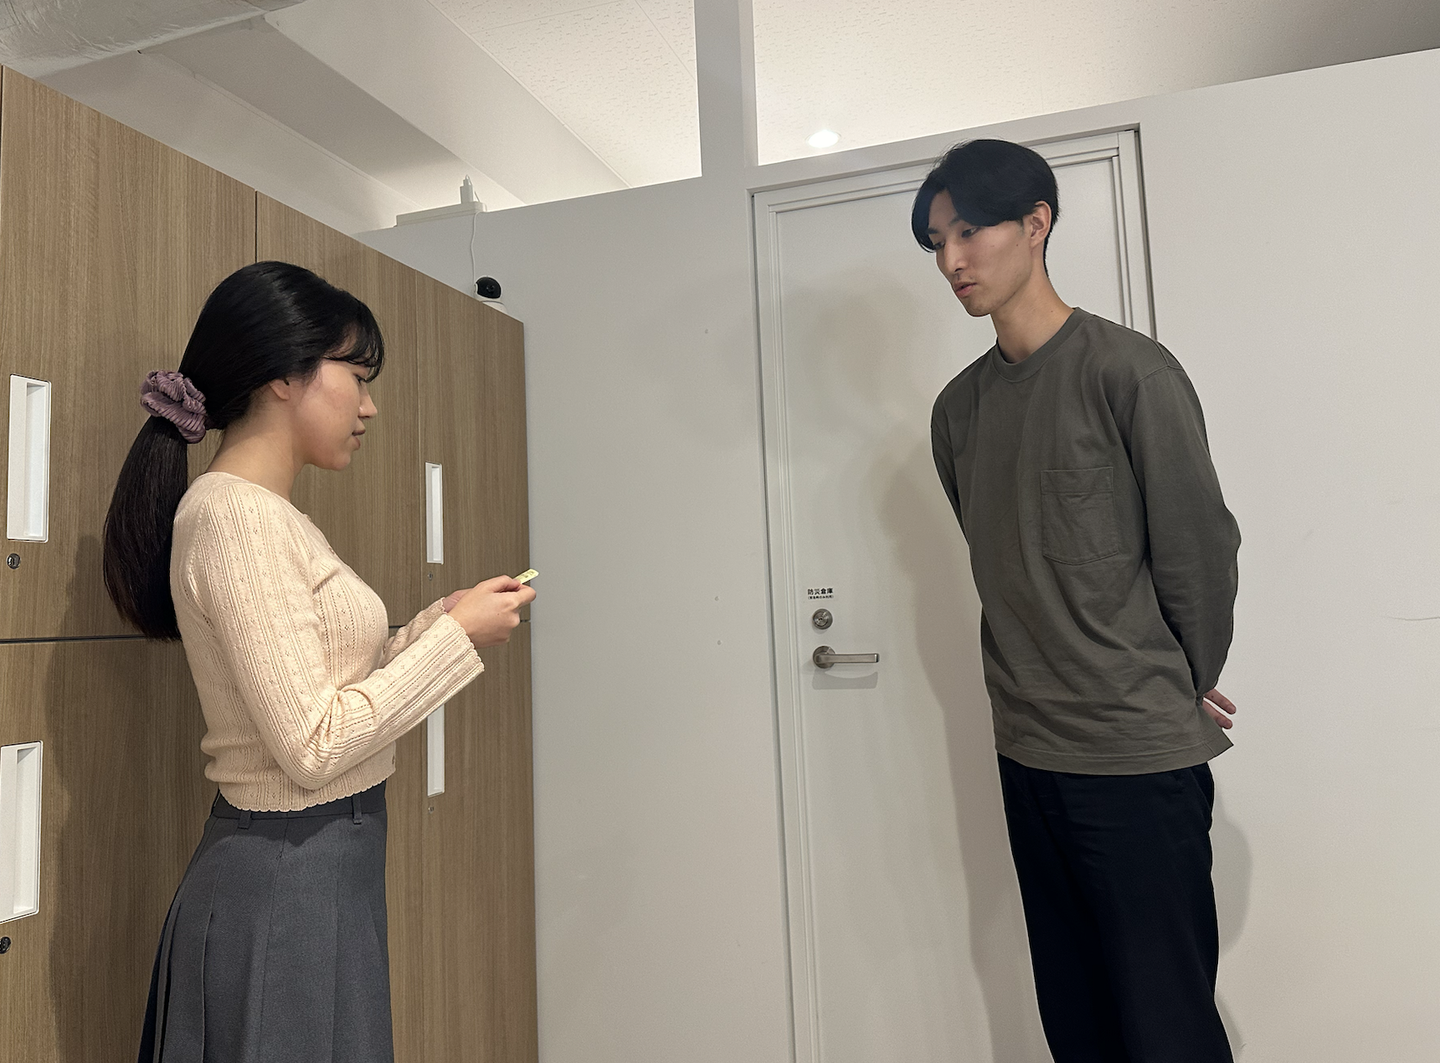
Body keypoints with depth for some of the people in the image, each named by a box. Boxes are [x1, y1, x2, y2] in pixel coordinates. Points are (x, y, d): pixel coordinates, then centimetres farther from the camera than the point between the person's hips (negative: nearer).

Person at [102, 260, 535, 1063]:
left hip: (327, 871, 9)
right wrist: (457, 637, -15)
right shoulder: (233, 514, -19)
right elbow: (312, 746, -23)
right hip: (290, 877, -9)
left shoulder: (267, 513, 9)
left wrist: (445, 617, 4)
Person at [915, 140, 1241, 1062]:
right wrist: (1047, 685, 9)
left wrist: (1188, 689, 5)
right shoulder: (958, 408, 8)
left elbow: (1201, 548, -7)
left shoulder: (1129, 371, -10)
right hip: (1027, 754, 6)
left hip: (1140, 759, -5)